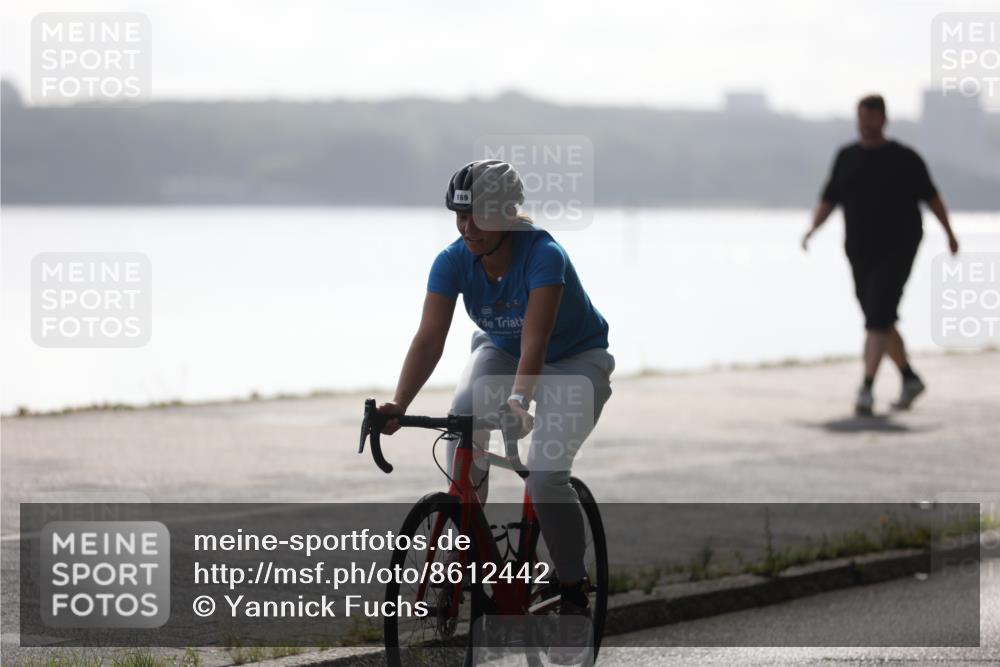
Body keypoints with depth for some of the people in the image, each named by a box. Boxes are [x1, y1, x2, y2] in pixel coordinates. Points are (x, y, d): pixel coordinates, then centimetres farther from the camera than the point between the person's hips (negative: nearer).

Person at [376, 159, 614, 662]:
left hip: (574, 360, -4)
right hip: (500, 351, 4)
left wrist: (519, 401, -59)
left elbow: (534, 341, -44)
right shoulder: (454, 261, -20)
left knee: (546, 474, -22)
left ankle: (573, 594, -4)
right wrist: (398, 405, -42)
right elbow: (429, 339, -28)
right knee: (462, 420, -28)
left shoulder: (543, 256, -33)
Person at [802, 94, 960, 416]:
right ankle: (910, 380, 30)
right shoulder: (846, 157, 8)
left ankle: (866, 389, -23)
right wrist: (812, 229, -9)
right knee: (880, 321, 12)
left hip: (896, 250, -5)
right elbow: (828, 199, 7)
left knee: (878, 319, -17)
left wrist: (949, 233, 6)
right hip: (860, 253, 5)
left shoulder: (904, 158, -3)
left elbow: (931, 196, 4)